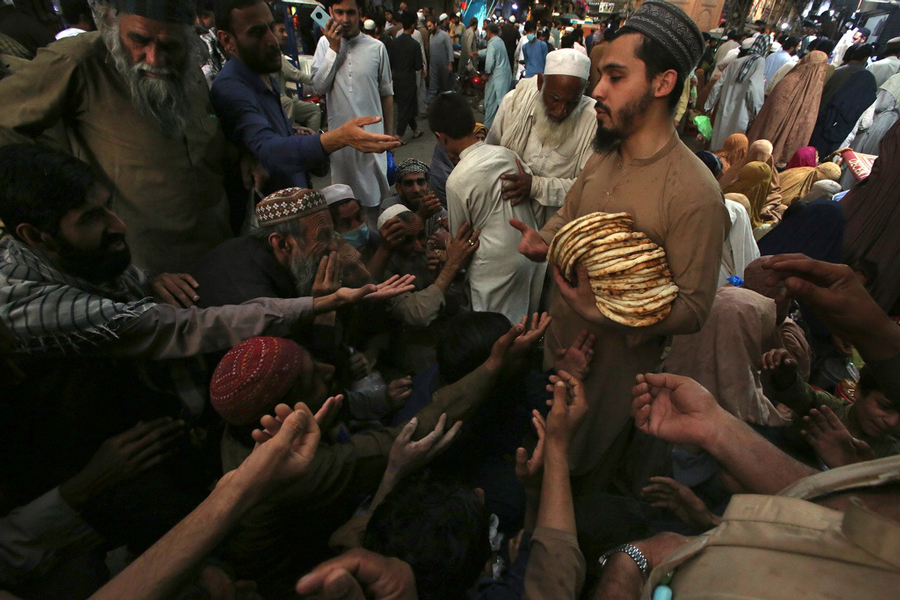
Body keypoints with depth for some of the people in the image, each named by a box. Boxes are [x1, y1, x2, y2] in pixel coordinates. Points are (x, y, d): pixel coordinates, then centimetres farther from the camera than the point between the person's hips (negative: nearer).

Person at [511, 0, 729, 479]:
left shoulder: (694, 192, -27)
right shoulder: (602, 157, -3)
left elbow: (693, 309, -24)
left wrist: (609, 312, -37)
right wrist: (542, 241, -8)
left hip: (615, 364, -6)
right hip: (558, 341, 7)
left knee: (589, 469, 22)